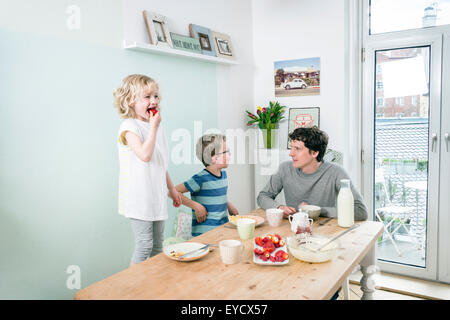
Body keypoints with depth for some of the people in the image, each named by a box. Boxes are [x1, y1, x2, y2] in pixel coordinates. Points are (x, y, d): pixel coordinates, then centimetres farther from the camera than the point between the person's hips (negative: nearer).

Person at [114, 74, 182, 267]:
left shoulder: (155, 126, 12)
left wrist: (172, 189, 21)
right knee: (144, 245, -4)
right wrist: (153, 127, -19)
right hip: (139, 198, -8)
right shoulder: (129, 126, -11)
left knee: (158, 244, 15)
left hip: (156, 196, 8)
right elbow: (145, 155, -27)